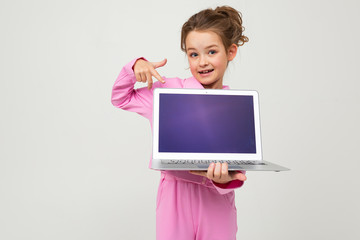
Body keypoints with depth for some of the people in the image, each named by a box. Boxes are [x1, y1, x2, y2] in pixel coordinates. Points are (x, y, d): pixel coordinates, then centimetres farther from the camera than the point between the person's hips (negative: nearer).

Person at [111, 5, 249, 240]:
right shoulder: (169, 90, -3)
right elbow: (121, 98, 9)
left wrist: (223, 179, -29)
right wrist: (135, 67, -6)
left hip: (216, 198, 1)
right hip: (175, 196, 0)